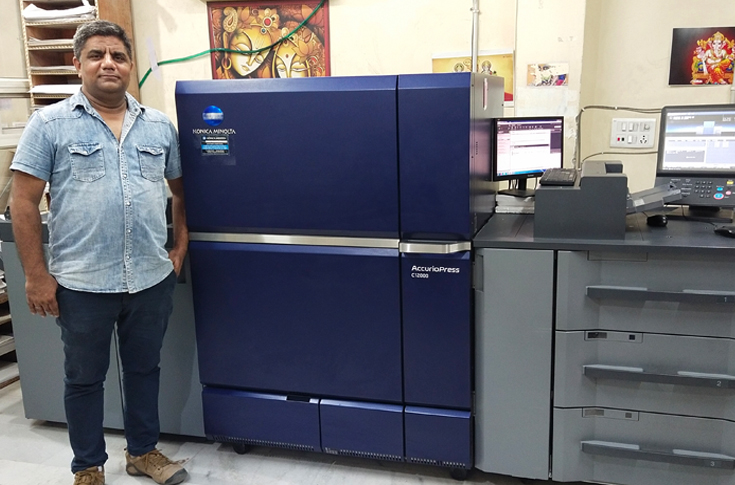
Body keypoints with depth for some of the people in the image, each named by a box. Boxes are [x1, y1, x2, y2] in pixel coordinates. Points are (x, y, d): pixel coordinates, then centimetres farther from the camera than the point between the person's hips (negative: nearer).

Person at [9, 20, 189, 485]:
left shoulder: (159, 125, 7)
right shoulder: (50, 124, -3)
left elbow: (181, 190, 16)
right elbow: (24, 202, -5)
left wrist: (180, 248, 8)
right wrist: (37, 275, -8)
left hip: (152, 279, 3)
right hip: (81, 283, -3)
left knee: (145, 368, 18)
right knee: (84, 377, 13)